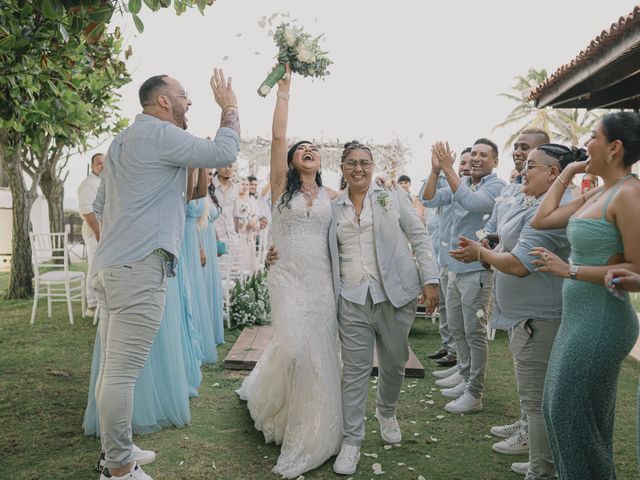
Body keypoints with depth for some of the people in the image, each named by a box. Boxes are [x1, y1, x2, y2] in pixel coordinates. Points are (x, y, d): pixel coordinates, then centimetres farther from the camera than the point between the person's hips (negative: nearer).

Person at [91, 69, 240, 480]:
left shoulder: (122, 141, 23)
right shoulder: (160, 134, -8)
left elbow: (100, 205, 27)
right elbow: (224, 153, -10)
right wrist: (230, 107, 4)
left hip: (111, 265, 10)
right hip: (140, 266, -10)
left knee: (114, 367, 15)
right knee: (123, 371, -5)